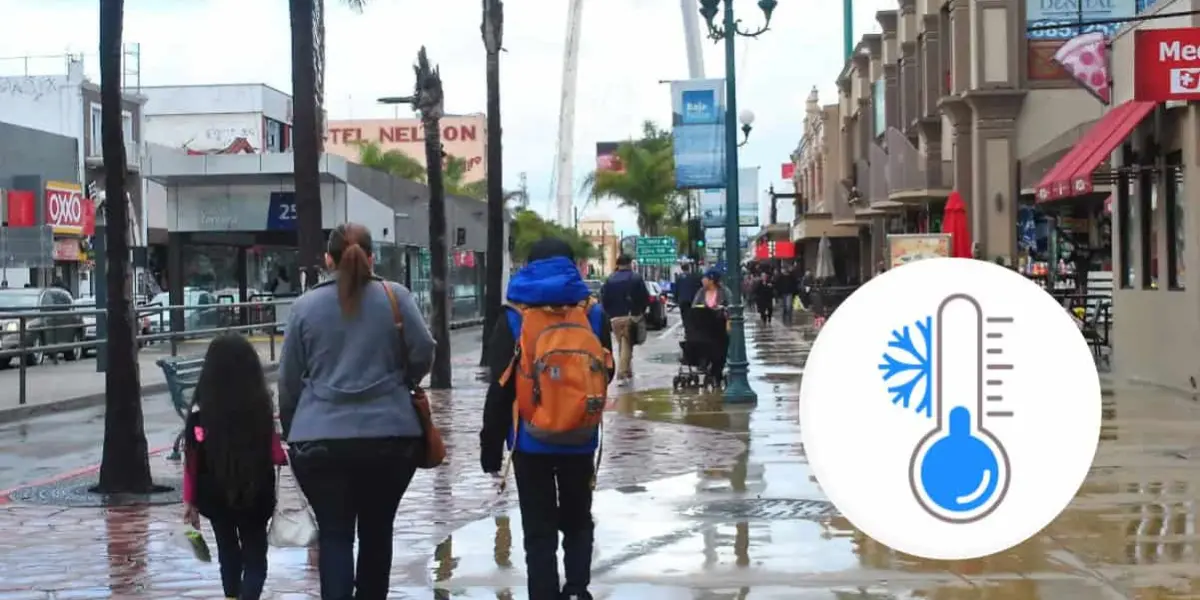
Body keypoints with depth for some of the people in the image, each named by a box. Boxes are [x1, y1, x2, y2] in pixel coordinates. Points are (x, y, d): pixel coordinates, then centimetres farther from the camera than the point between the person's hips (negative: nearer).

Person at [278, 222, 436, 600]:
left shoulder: (306, 305, 3)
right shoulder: (395, 297, -1)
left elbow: (289, 379, 8)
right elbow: (423, 353, -2)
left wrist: (290, 428, 21)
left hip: (319, 439, 0)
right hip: (390, 436, 1)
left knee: (334, 535, 1)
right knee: (377, 531, 14)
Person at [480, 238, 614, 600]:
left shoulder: (515, 320, -4)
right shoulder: (593, 314, 2)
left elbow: (500, 390, -6)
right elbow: (606, 374, 10)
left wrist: (491, 447, -1)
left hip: (531, 439, -2)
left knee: (539, 530, 5)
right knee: (577, 520, 18)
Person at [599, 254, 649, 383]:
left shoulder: (609, 280, 4)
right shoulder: (636, 278, -4)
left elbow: (604, 300, 1)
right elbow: (645, 298, -5)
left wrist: (610, 313, 10)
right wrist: (641, 311, 10)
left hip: (615, 318, 3)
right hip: (631, 316, -3)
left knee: (622, 344, 16)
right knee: (627, 344, -1)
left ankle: (627, 372, 21)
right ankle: (622, 371, -13)